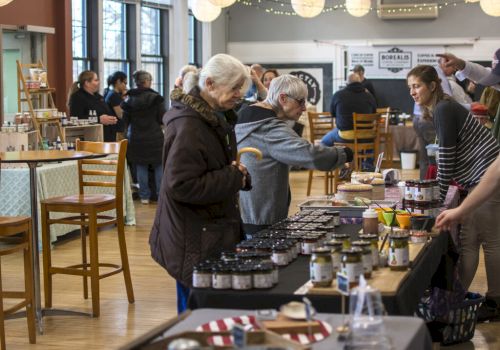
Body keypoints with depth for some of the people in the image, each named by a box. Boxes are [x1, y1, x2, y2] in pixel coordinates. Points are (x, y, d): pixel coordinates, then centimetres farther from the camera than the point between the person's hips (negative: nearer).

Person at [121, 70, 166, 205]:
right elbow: (162, 119, -7)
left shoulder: (129, 99, 0)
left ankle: (144, 196, 9)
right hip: (154, 137, -2)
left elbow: (125, 121, 4)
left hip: (136, 138, 3)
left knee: (141, 167, 7)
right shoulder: (156, 98, -9)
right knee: (159, 166, 6)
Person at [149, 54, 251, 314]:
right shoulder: (188, 127, -19)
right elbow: (181, 186, -25)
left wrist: (237, 172, 5)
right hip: (194, 243, -9)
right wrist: (233, 178, -17)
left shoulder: (216, 117, 12)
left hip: (216, 233, 10)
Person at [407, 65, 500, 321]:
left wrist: (441, 194, -12)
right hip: (479, 178, 10)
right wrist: (437, 187, 13)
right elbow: (448, 154, 18)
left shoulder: (443, 110, -15)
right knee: (467, 241, 9)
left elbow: (447, 154, -17)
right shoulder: (438, 110, 15)